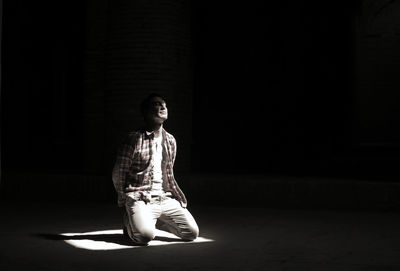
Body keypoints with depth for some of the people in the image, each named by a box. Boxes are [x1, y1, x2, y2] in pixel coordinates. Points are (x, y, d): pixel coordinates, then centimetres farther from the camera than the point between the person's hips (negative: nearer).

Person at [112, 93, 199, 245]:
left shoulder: (170, 140, 13)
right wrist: (124, 203, 6)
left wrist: (180, 198, 16)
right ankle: (130, 220, 6)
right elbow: (118, 174, 0)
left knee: (192, 233, -10)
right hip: (140, 198, -5)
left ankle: (155, 221, 16)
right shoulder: (134, 139, -6)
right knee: (145, 235, -31)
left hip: (166, 199, 6)